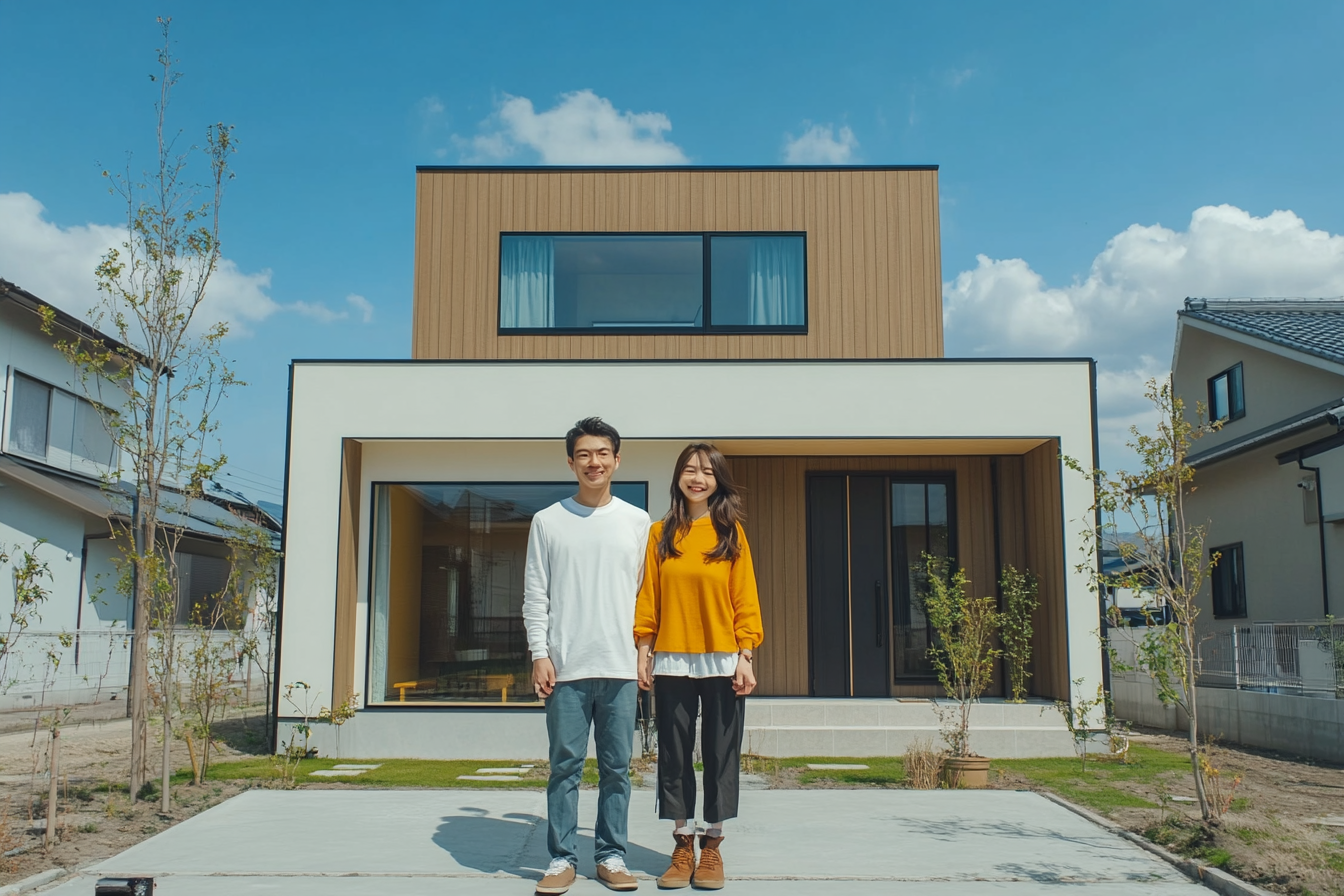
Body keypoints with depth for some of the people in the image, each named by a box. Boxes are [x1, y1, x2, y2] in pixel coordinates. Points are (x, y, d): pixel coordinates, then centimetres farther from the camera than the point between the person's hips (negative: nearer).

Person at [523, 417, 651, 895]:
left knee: (617, 767, 6)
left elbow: (645, 592, 10)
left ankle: (611, 855, 16)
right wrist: (539, 653, -4)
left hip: (620, 667, 1)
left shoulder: (638, 522, 9)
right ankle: (562, 858, 12)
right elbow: (535, 595, 4)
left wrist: (644, 653, 5)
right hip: (566, 666, -1)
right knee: (565, 765, 2)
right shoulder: (548, 521, 6)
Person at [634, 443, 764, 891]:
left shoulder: (732, 533, 3)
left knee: (721, 754, 6)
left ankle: (712, 846, 20)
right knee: (675, 754, 7)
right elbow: (647, 598, 4)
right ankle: (682, 846, 19)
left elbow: (745, 600, 0)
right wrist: (643, 654, -1)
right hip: (672, 663, 1)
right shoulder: (661, 533, 5)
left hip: (722, 663, -1)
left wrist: (745, 657, -6)